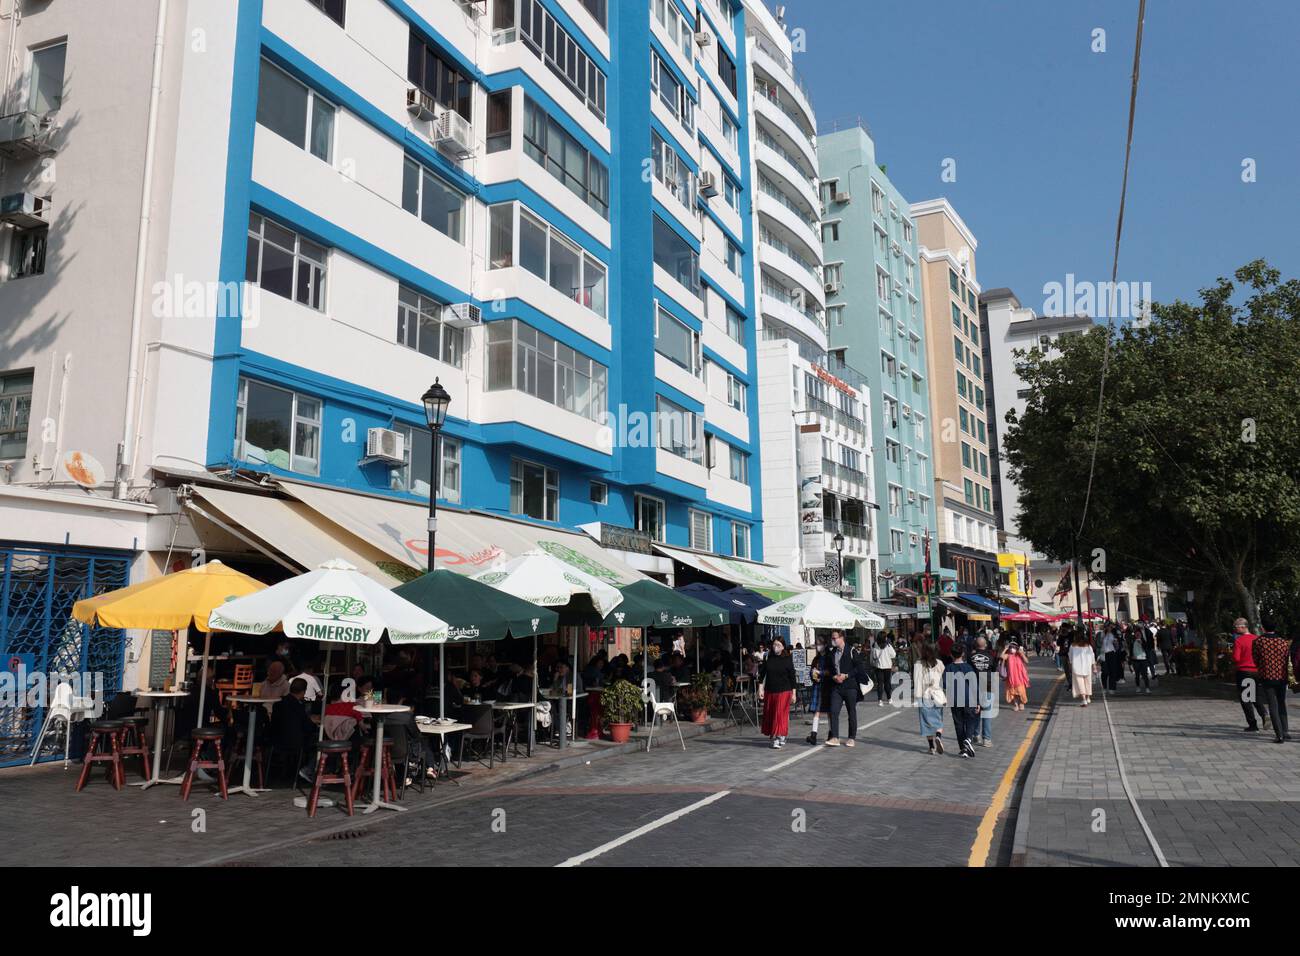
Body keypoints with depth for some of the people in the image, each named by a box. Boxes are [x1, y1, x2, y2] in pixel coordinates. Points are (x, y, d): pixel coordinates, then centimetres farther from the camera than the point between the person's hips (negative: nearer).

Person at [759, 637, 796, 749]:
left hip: (784, 691, -3)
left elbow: (792, 676, 1)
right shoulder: (767, 658, 3)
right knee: (770, 714, 7)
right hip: (769, 691, 3)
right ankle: (773, 736, 21)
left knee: (781, 714, -8)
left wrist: (793, 693, 1)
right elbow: (762, 674, 5)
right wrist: (760, 689, -2)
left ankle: (779, 737, -6)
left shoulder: (788, 659, -3)